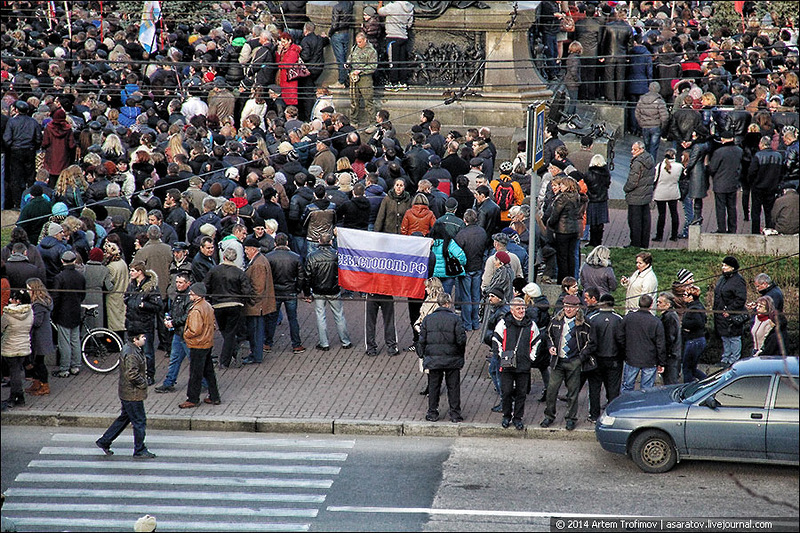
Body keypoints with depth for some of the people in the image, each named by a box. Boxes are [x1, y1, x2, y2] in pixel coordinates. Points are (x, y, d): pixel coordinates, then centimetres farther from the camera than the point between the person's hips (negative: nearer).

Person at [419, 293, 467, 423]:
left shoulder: (428, 319, 0)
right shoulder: (455, 319, -9)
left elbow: (422, 339, 0)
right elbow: (461, 339, -11)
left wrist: (422, 355, 12)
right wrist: (461, 353, 7)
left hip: (433, 359, 2)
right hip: (452, 359, -2)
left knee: (433, 386, 11)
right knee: (453, 386, 7)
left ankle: (432, 413, 14)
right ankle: (455, 414, 10)